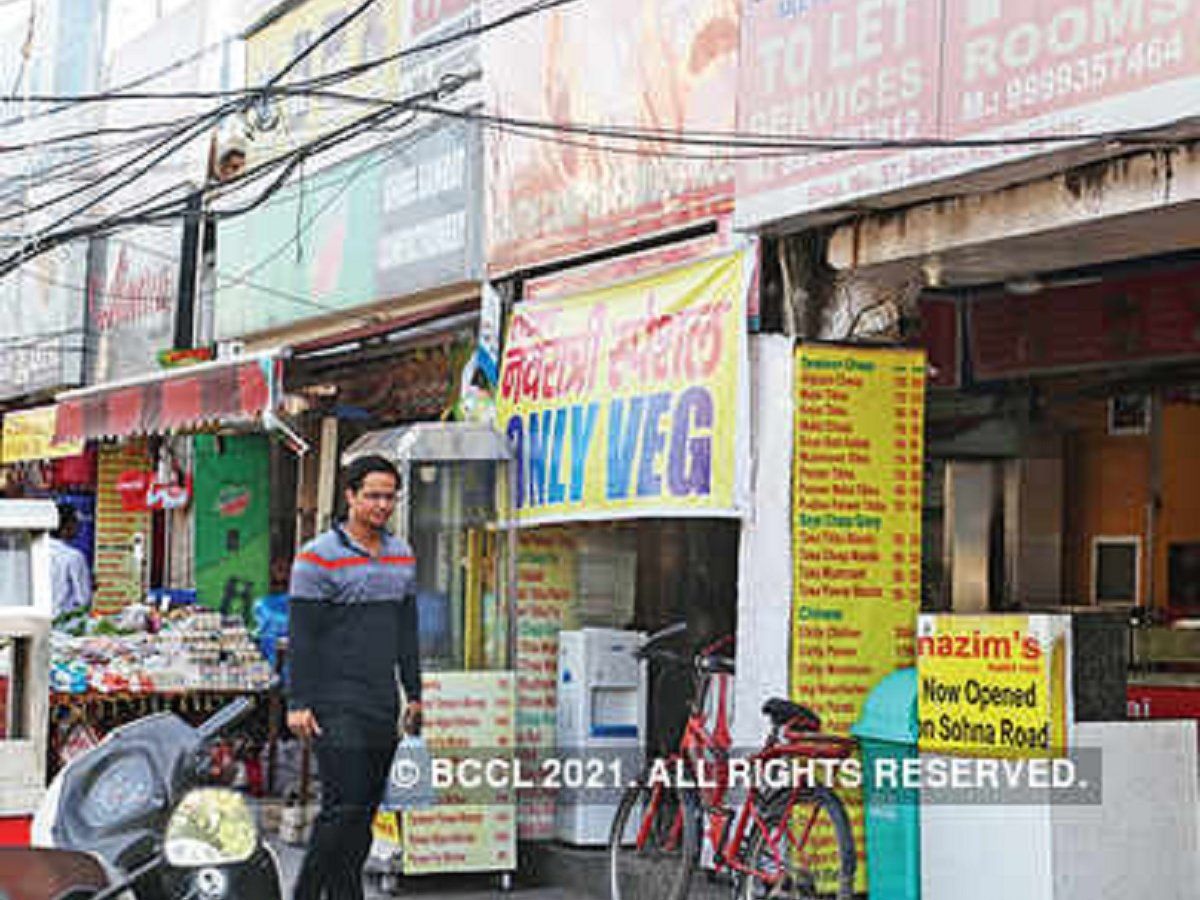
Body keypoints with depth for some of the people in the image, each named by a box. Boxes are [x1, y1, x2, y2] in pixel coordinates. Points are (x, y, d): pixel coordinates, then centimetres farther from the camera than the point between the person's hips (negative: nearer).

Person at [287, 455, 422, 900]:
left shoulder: (401, 556, 14)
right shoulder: (319, 557, -7)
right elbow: (301, 637, -9)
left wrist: (414, 694, 17)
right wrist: (298, 703, -13)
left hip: (383, 705, 6)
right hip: (336, 706, -6)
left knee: (365, 812, 7)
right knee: (344, 809, -11)